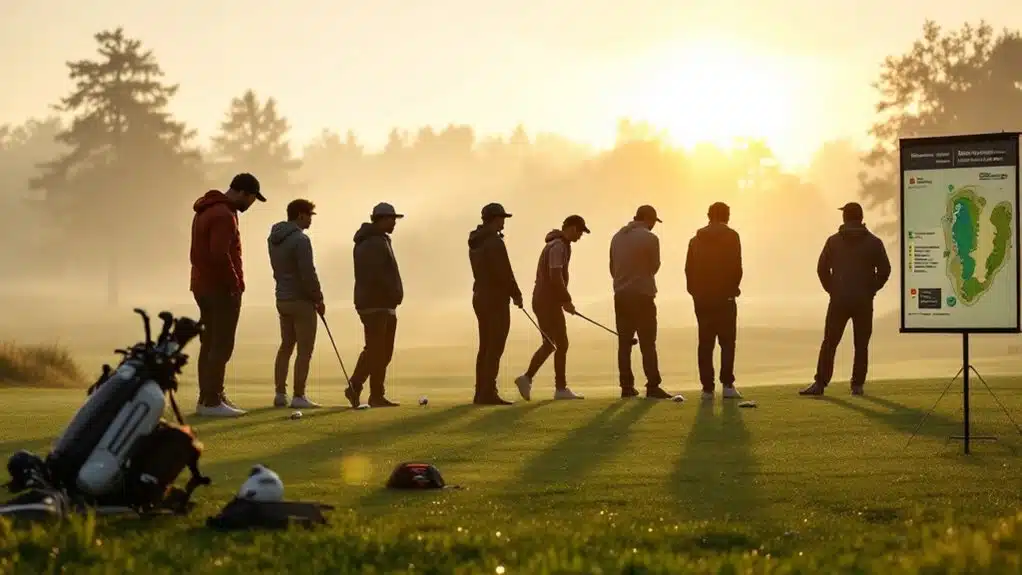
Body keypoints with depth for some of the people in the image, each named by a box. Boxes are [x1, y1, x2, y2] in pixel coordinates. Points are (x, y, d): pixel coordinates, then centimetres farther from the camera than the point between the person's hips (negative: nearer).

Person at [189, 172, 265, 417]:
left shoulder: (205, 211, 15)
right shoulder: (224, 215, -17)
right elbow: (220, 255, -25)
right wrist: (235, 283, -14)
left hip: (203, 286, 10)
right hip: (221, 289, -10)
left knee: (209, 344, 12)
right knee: (221, 346, -8)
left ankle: (207, 398, 15)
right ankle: (212, 401, -9)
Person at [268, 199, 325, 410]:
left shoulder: (273, 238, 9)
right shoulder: (300, 239, -18)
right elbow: (308, 274, -19)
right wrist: (319, 299, -7)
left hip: (282, 299, 8)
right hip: (301, 300, -8)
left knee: (286, 346, 14)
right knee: (305, 349, -2)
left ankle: (280, 394, 13)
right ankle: (299, 396, -3)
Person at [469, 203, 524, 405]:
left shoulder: (475, 243, 13)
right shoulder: (494, 242, -16)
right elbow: (504, 273, -20)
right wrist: (516, 294, -7)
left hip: (480, 297, 10)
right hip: (496, 300, -10)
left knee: (486, 347, 11)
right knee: (495, 348, -9)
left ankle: (481, 394, 11)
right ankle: (488, 394, -12)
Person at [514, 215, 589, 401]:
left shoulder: (556, 245, 18)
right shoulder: (558, 246, -16)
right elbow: (556, 276, -24)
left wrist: (563, 301, 21)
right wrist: (567, 301, -16)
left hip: (543, 302, 10)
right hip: (548, 303, -10)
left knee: (550, 344, 14)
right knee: (561, 344, -3)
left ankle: (526, 379, 6)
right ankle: (561, 389, 1)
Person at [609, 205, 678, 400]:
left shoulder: (617, 237, 8)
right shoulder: (650, 238, -10)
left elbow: (612, 268, 12)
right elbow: (654, 267, -3)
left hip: (621, 296, 5)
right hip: (642, 296, -5)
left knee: (624, 342, 7)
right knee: (647, 343, -4)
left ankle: (626, 386, 6)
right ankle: (653, 386, -9)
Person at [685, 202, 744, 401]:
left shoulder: (696, 239, 10)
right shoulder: (730, 237, -3)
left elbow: (689, 268, 5)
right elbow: (736, 266, -10)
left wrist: (695, 291, 9)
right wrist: (733, 287, 4)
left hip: (702, 297, 4)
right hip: (724, 296, -4)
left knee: (705, 342, 5)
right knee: (727, 341, 1)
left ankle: (707, 387, 2)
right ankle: (727, 384, -8)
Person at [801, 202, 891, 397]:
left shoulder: (833, 241, 1)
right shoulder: (874, 242, 1)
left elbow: (822, 268, -1)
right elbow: (884, 270, -2)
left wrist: (832, 289, 9)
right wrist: (871, 290, 8)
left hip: (839, 300, 0)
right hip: (864, 301, 0)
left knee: (829, 343, 3)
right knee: (861, 345, 7)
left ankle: (820, 383, -3)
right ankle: (857, 385, 4)